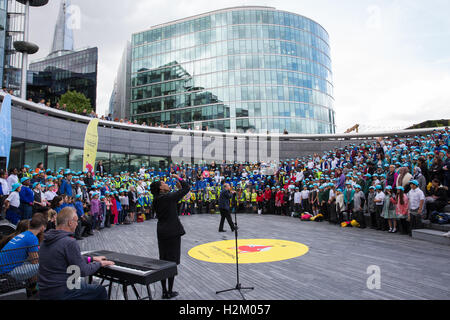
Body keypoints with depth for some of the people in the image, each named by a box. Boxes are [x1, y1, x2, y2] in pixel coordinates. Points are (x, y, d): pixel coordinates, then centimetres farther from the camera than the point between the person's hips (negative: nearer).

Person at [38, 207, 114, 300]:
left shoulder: (46, 239, 5)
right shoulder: (69, 242, -23)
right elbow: (83, 271, -17)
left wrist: (92, 259, 19)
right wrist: (99, 263, 0)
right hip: (60, 294, -9)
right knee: (100, 291, 6)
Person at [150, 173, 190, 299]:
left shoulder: (156, 200, 6)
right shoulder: (169, 197, -15)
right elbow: (187, 188, -9)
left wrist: (179, 188, 15)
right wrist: (179, 178, 4)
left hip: (161, 232, 7)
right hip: (173, 231, -7)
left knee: (163, 261, 12)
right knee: (173, 262, 2)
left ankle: (164, 291, 20)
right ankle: (170, 292, 9)